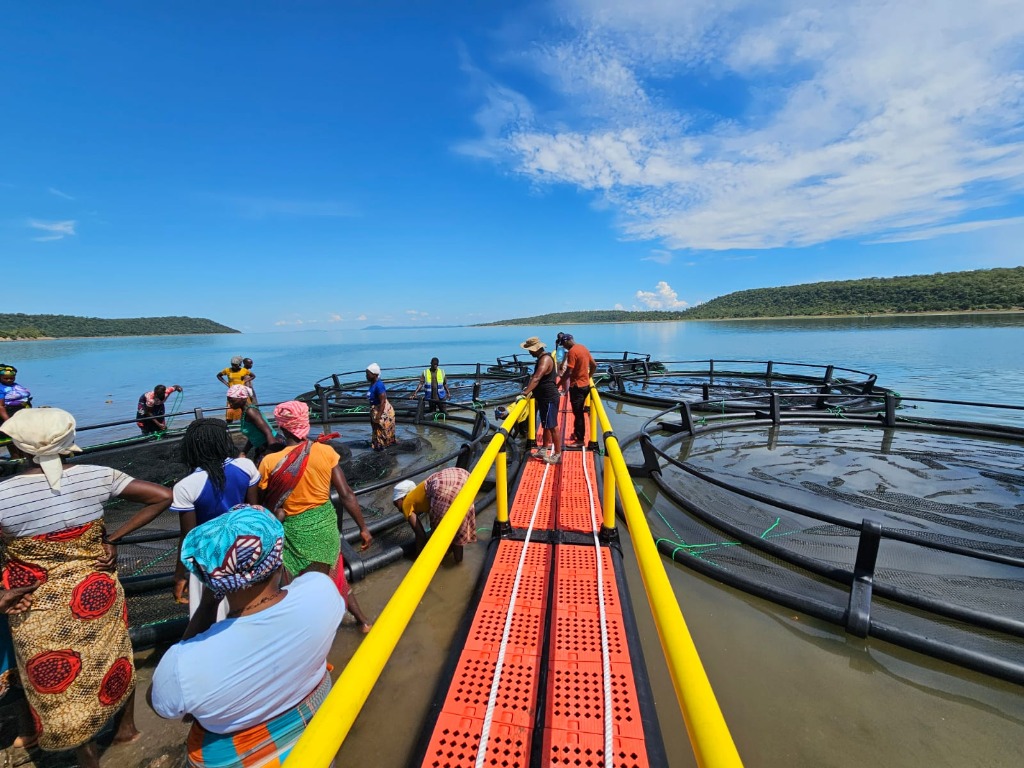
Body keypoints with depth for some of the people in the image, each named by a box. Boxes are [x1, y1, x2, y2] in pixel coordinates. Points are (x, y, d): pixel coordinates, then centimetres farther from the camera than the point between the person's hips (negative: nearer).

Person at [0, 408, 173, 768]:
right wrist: (114, 538, -7)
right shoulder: (95, 476, -17)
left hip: (40, 611, -2)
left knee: (59, 684, 21)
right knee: (114, 657, 26)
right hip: (97, 595, 2)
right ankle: (127, 726, 49)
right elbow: (163, 496, -17)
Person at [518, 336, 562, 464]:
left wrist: (524, 393, -35)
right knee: (546, 425, 19)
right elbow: (535, 376, 24)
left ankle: (557, 454, 7)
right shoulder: (541, 358, 11)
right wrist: (528, 387, 12)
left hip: (549, 399, -10)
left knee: (552, 426, -2)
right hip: (544, 398, 10)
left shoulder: (545, 359, -21)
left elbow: (536, 379, -32)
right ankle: (543, 450, 30)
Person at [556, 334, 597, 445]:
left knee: (578, 413, 0)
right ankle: (577, 434, 32)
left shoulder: (572, 351, -18)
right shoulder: (583, 348, 8)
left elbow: (568, 372, -22)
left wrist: (558, 385, -15)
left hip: (577, 386, -9)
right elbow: (594, 365, 15)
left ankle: (580, 439, 7)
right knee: (578, 412, 20)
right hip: (585, 385, 9)